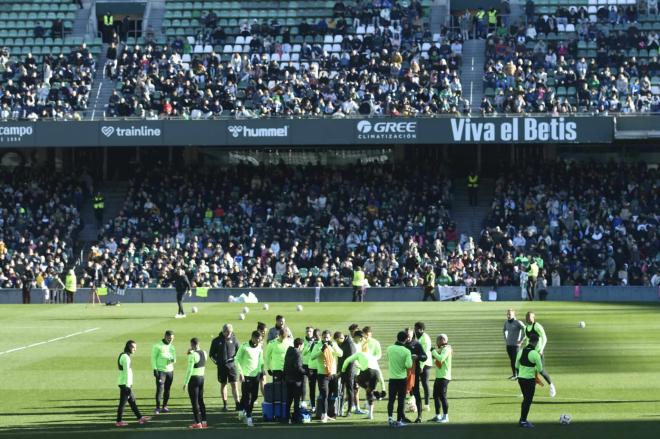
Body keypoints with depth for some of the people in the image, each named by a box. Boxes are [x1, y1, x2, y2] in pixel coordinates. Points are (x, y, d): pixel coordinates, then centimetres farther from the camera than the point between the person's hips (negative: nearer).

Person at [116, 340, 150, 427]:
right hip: (125, 384, -10)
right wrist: (128, 386, -19)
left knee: (132, 401, 14)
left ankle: (140, 418, 20)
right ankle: (119, 421, 5)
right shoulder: (125, 357, -16)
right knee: (123, 403, -2)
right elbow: (126, 372, -19)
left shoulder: (124, 356, 15)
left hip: (126, 384, 10)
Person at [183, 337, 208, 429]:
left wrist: (185, 383, -12)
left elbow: (189, 370, -19)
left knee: (194, 402, -1)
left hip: (193, 379, -7)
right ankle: (204, 421, 17)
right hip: (202, 378, 7)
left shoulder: (192, 355, -18)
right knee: (201, 400, 15)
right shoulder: (204, 353, 5)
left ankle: (198, 423, 0)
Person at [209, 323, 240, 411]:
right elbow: (211, 354, 9)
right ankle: (225, 405, 16)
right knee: (223, 385, 8)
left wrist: (236, 358, -3)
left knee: (234, 384, -6)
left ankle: (237, 404, -6)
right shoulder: (216, 341, 2)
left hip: (232, 365, -1)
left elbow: (239, 351, 13)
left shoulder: (233, 340, 3)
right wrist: (215, 361, -4)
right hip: (221, 366, 1)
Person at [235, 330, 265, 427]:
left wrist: (261, 372, 10)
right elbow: (237, 360, -6)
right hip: (246, 375, -5)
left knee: (254, 397, 6)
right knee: (246, 396, -6)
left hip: (256, 375, 5)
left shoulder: (259, 348, 7)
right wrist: (240, 373, -11)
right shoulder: (244, 347, -8)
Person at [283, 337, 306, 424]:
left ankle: (287, 417, 19)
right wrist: (306, 372, -12)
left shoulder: (289, 352, 9)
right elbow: (298, 367, -24)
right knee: (297, 399, -1)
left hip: (288, 378, 8)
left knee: (289, 399, 15)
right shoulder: (298, 354, -16)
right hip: (296, 380, -8)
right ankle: (296, 418, 1)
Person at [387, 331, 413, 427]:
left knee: (391, 399, 10)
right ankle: (399, 421, 8)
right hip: (402, 379, -2)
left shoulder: (389, 349, -2)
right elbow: (408, 365, -18)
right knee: (401, 400, 6)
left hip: (392, 378, 2)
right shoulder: (406, 351, -12)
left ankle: (390, 417, -10)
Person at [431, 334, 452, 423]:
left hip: (444, 377, -10)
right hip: (438, 376, 10)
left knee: (442, 396, -8)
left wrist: (434, 352, -15)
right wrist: (433, 355, 6)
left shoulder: (446, 349, -12)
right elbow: (437, 361, 22)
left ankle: (445, 417, -3)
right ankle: (438, 416, 20)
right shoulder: (440, 349, 17)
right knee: (436, 395, 12)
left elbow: (441, 358, -29)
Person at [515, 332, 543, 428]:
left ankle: (522, 419, 27)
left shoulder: (521, 351, 2)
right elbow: (540, 369, -13)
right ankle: (523, 421, 7)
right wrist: (541, 361, 5)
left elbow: (517, 366, 12)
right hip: (530, 380, -7)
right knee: (528, 400, 4)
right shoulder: (535, 354, -17)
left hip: (520, 378, 7)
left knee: (526, 399, 20)